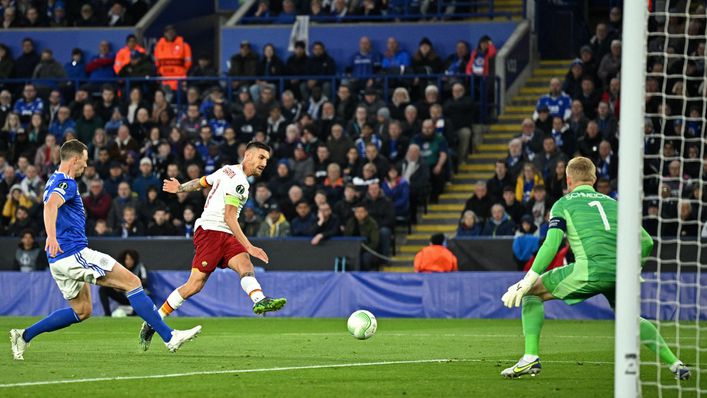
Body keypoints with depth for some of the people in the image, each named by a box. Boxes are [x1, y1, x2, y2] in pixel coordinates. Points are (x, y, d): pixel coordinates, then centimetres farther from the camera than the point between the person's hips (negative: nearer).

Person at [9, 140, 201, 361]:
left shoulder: (54, 181, 19)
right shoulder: (66, 183, -12)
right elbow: (51, 205, -33)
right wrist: (51, 236, -48)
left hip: (60, 260, 10)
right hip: (75, 253, -10)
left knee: (82, 311, 20)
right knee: (132, 282, -8)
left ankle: (24, 336, 12)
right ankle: (169, 337, -12)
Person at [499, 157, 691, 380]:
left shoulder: (563, 204, 14)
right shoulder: (612, 203, 26)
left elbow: (552, 243, -1)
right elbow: (647, 242, 22)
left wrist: (527, 282, -3)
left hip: (590, 269, -5)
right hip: (621, 273, 5)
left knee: (532, 292, 14)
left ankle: (530, 357, -1)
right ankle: (675, 364, 23)